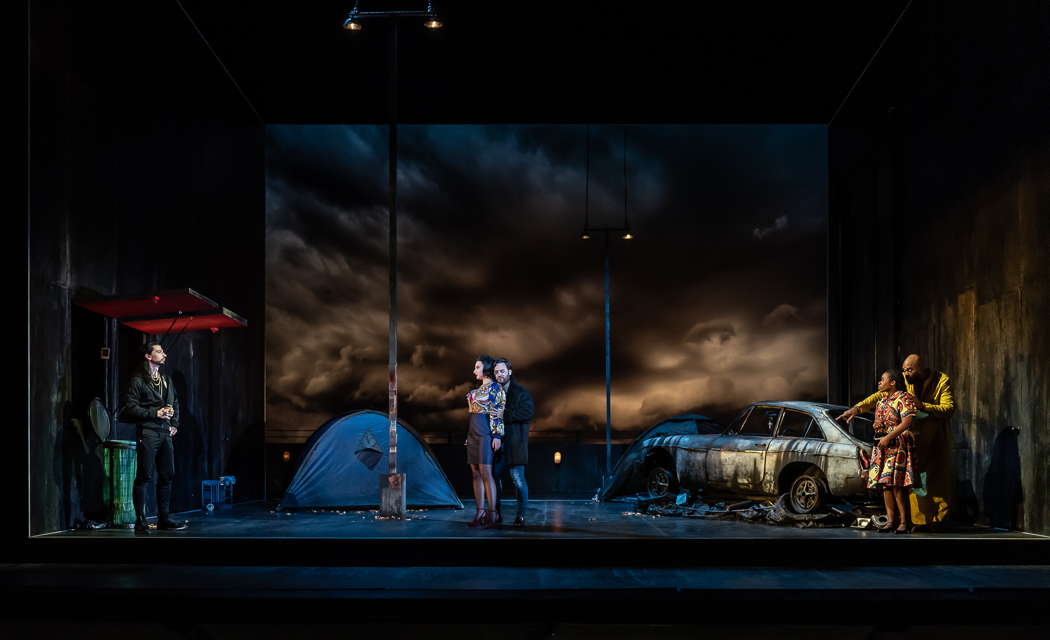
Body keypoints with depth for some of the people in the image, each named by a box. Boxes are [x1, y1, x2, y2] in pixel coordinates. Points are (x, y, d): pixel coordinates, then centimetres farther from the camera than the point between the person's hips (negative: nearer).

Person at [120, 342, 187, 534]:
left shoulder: (166, 380, 18)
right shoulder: (138, 380, -5)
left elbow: (175, 403, 26)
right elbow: (130, 407, -11)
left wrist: (174, 424, 13)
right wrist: (155, 413, -15)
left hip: (165, 433, 7)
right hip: (147, 433, -7)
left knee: (167, 476, 7)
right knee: (144, 477, -5)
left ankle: (164, 518, 16)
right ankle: (140, 521, -1)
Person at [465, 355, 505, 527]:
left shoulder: (495, 387, -4)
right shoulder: (478, 390, 20)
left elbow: (498, 413, -11)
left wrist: (497, 435, -18)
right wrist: (469, 436, 19)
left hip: (486, 432, -9)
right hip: (473, 432, 9)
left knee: (485, 472, -12)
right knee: (475, 473, 4)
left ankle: (492, 514, -12)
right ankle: (480, 513, 5)